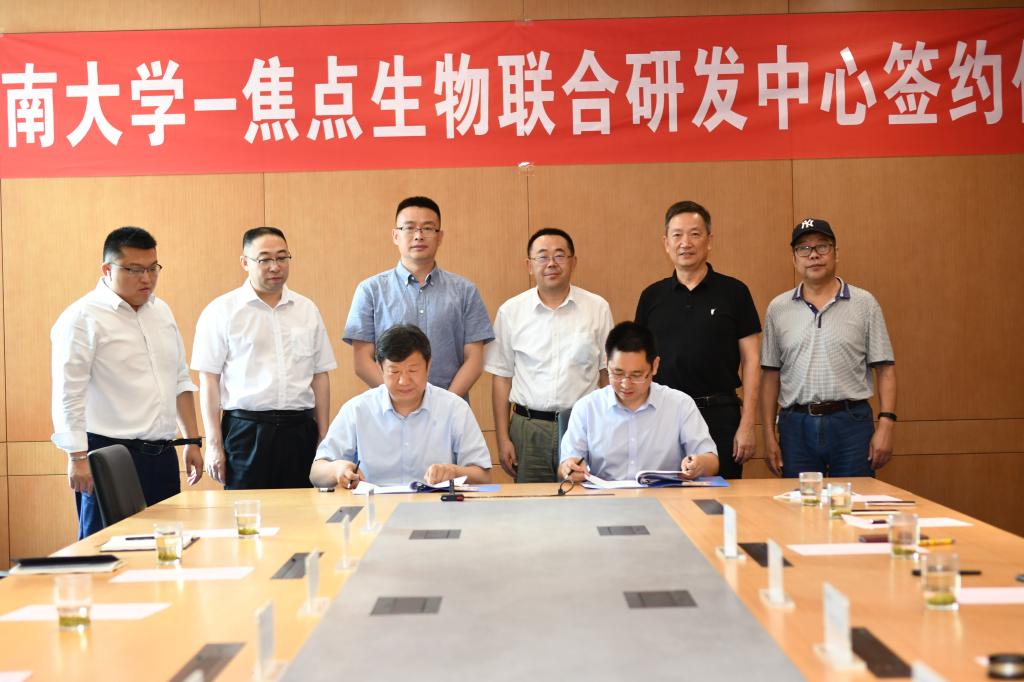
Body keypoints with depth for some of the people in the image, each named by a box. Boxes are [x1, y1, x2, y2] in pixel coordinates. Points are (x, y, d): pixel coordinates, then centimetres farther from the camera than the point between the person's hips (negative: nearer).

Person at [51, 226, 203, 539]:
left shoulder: (161, 311, 14)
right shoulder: (83, 318, -7)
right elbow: (68, 394, -12)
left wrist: (193, 441, 16)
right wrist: (77, 457, -17)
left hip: (163, 455, 6)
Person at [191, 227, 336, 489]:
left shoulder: (307, 310, 11)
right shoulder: (221, 311, 1)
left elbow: (320, 376, 12)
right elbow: (209, 381, -1)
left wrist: (324, 437, 8)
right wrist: (213, 444, -6)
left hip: (299, 429, 3)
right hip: (246, 428, -3)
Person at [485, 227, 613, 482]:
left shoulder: (598, 308, 3)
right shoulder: (511, 311, 4)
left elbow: (608, 373, 7)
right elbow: (502, 377, 6)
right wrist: (503, 438, 3)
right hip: (528, 430, 0)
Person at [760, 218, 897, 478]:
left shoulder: (864, 304, 3)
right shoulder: (778, 308, 8)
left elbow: (885, 369, 2)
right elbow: (770, 375, 8)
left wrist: (886, 424, -8)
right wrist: (769, 434, 3)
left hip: (851, 422, -1)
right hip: (796, 425, 2)